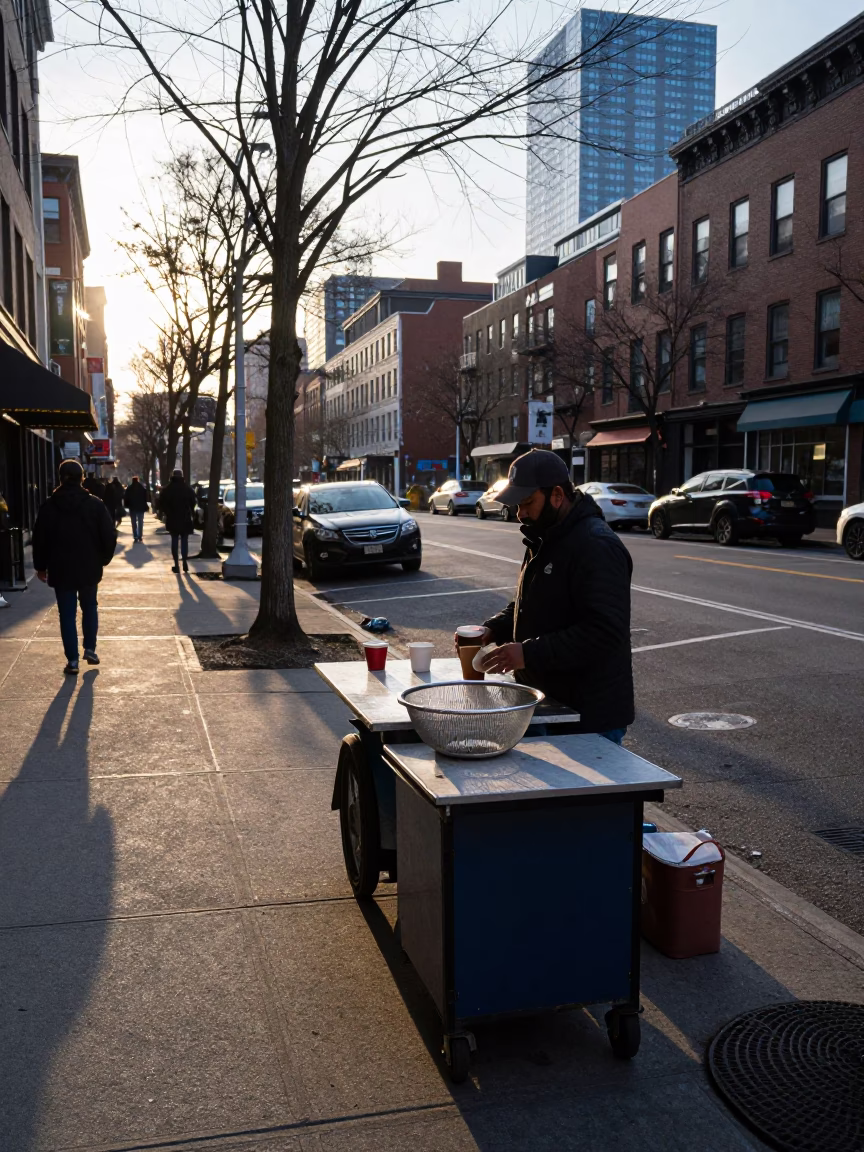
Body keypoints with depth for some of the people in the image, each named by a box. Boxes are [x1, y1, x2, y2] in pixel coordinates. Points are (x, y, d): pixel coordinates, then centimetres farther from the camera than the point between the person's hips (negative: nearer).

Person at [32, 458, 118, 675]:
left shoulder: (49, 506, -3)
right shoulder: (95, 504, -5)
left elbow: (39, 538, 1)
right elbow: (109, 535, -6)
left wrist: (41, 566, 12)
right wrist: (103, 559, 9)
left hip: (61, 569, 0)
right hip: (89, 567, 1)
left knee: (67, 614, 4)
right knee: (90, 607, 20)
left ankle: (72, 660, 4)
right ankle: (90, 649, 18)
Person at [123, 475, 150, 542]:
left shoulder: (129, 488, -3)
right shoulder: (142, 487, -3)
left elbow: (126, 497, -4)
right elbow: (146, 497, -3)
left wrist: (127, 505, 5)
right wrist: (145, 505, 5)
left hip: (132, 507, 0)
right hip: (141, 507, 1)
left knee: (134, 522, 4)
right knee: (140, 522, 8)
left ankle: (135, 536, -3)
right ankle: (140, 536, 2)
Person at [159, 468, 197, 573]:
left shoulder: (167, 489, -4)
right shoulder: (187, 488, -3)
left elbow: (161, 503, -5)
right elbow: (193, 502, 0)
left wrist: (166, 513, 10)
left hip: (172, 519, 0)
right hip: (185, 519, 0)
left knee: (174, 540, 6)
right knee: (184, 540, 9)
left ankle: (176, 564, 3)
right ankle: (185, 563, 7)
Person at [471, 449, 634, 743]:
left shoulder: (597, 546, -20)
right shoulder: (545, 540, 13)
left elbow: (605, 631, -28)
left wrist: (530, 653, -28)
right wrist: (493, 630, 5)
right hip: (546, 703, 9)